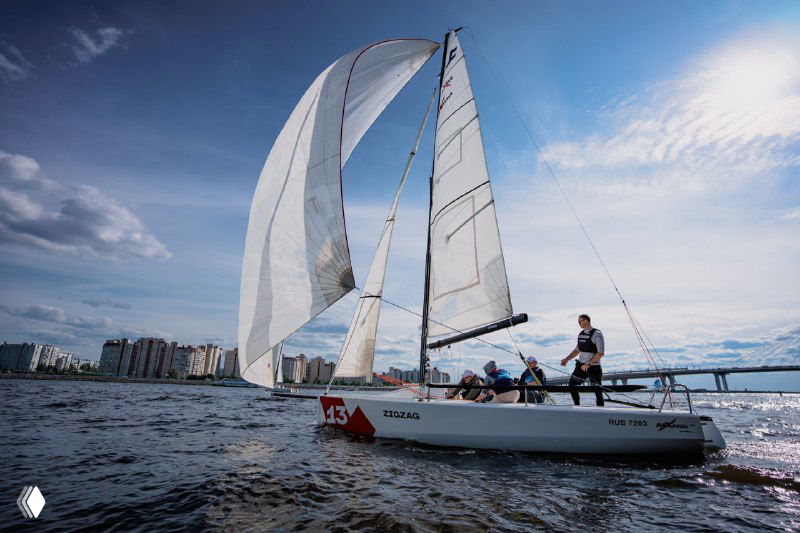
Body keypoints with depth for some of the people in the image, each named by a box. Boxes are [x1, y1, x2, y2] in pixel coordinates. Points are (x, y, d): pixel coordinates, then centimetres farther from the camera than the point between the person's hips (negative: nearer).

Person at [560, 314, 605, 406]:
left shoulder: (596, 334, -12)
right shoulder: (581, 334, 11)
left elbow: (601, 353, -19)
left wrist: (588, 364, -22)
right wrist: (567, 359, 14)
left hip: (593, 367, -7)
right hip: (581, 365, 7)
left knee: (597, 391, 0)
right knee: (572, 385, 3)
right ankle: (577, 406, 18)